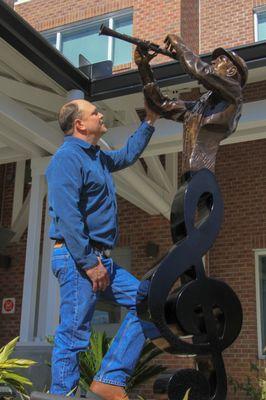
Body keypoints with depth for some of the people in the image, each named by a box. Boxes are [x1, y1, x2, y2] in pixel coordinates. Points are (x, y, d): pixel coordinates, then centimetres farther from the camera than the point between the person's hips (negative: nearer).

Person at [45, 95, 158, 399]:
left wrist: (149, 123, 37)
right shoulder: (68, 157, -11)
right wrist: (90, 263, -22)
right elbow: (66, 215, -21)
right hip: (78, 259, -10)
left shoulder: (97, 157, 20)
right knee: (73, 333, -7)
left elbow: (128, 155, 41)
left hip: (98, 259, 10)